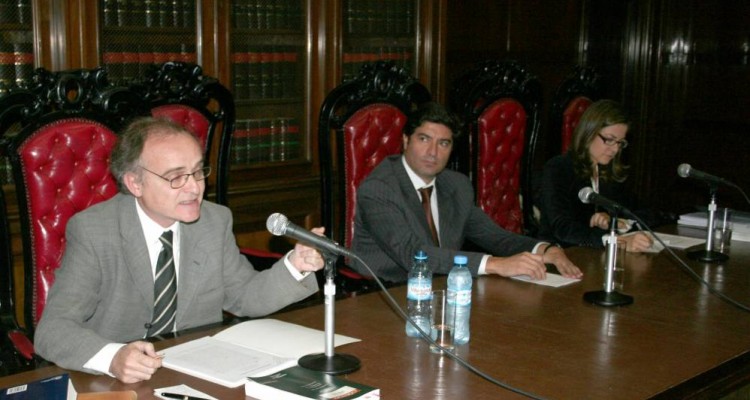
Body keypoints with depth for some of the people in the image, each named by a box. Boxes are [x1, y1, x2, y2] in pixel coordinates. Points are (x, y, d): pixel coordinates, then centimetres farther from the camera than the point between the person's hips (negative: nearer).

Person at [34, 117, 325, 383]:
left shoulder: (216, 221, -1)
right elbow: (53, 328, -18)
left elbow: (242, 297, 9)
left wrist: (295, 266, -9)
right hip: (119, 383, -2)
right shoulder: (91, 231, -13)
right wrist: (112, 357, -37)